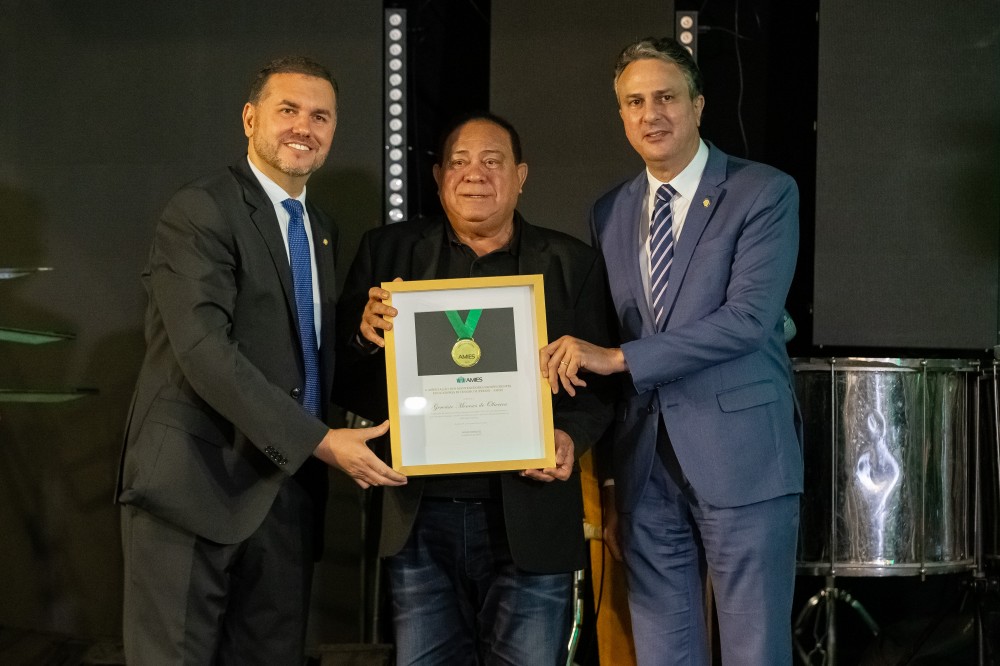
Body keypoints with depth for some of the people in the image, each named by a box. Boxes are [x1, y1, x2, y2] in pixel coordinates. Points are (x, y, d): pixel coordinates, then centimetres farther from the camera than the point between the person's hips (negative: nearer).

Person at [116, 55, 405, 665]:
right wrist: (319, 440, -22)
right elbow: (203, 347, -19)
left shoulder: (323, 231, 17)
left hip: (287, 487, 7)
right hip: (195, 484, -7)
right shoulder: (200, 213, -9)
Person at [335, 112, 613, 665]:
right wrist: (365, 336, -16)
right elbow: (342, 377, 6)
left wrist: (572, 435, -14)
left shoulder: (570, 264, 7)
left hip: (529, 517, -1)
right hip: (420, 517, 1)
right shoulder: (389, 251, 8)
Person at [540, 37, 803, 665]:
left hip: (740, 454, -4)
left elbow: (749, 317, -15)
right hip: (645, 465, 5)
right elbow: (604, 343, 15)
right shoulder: (610, 213, 12)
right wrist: (607, 472, 12)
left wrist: (618, 358, -16)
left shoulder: (765, 192, -3)